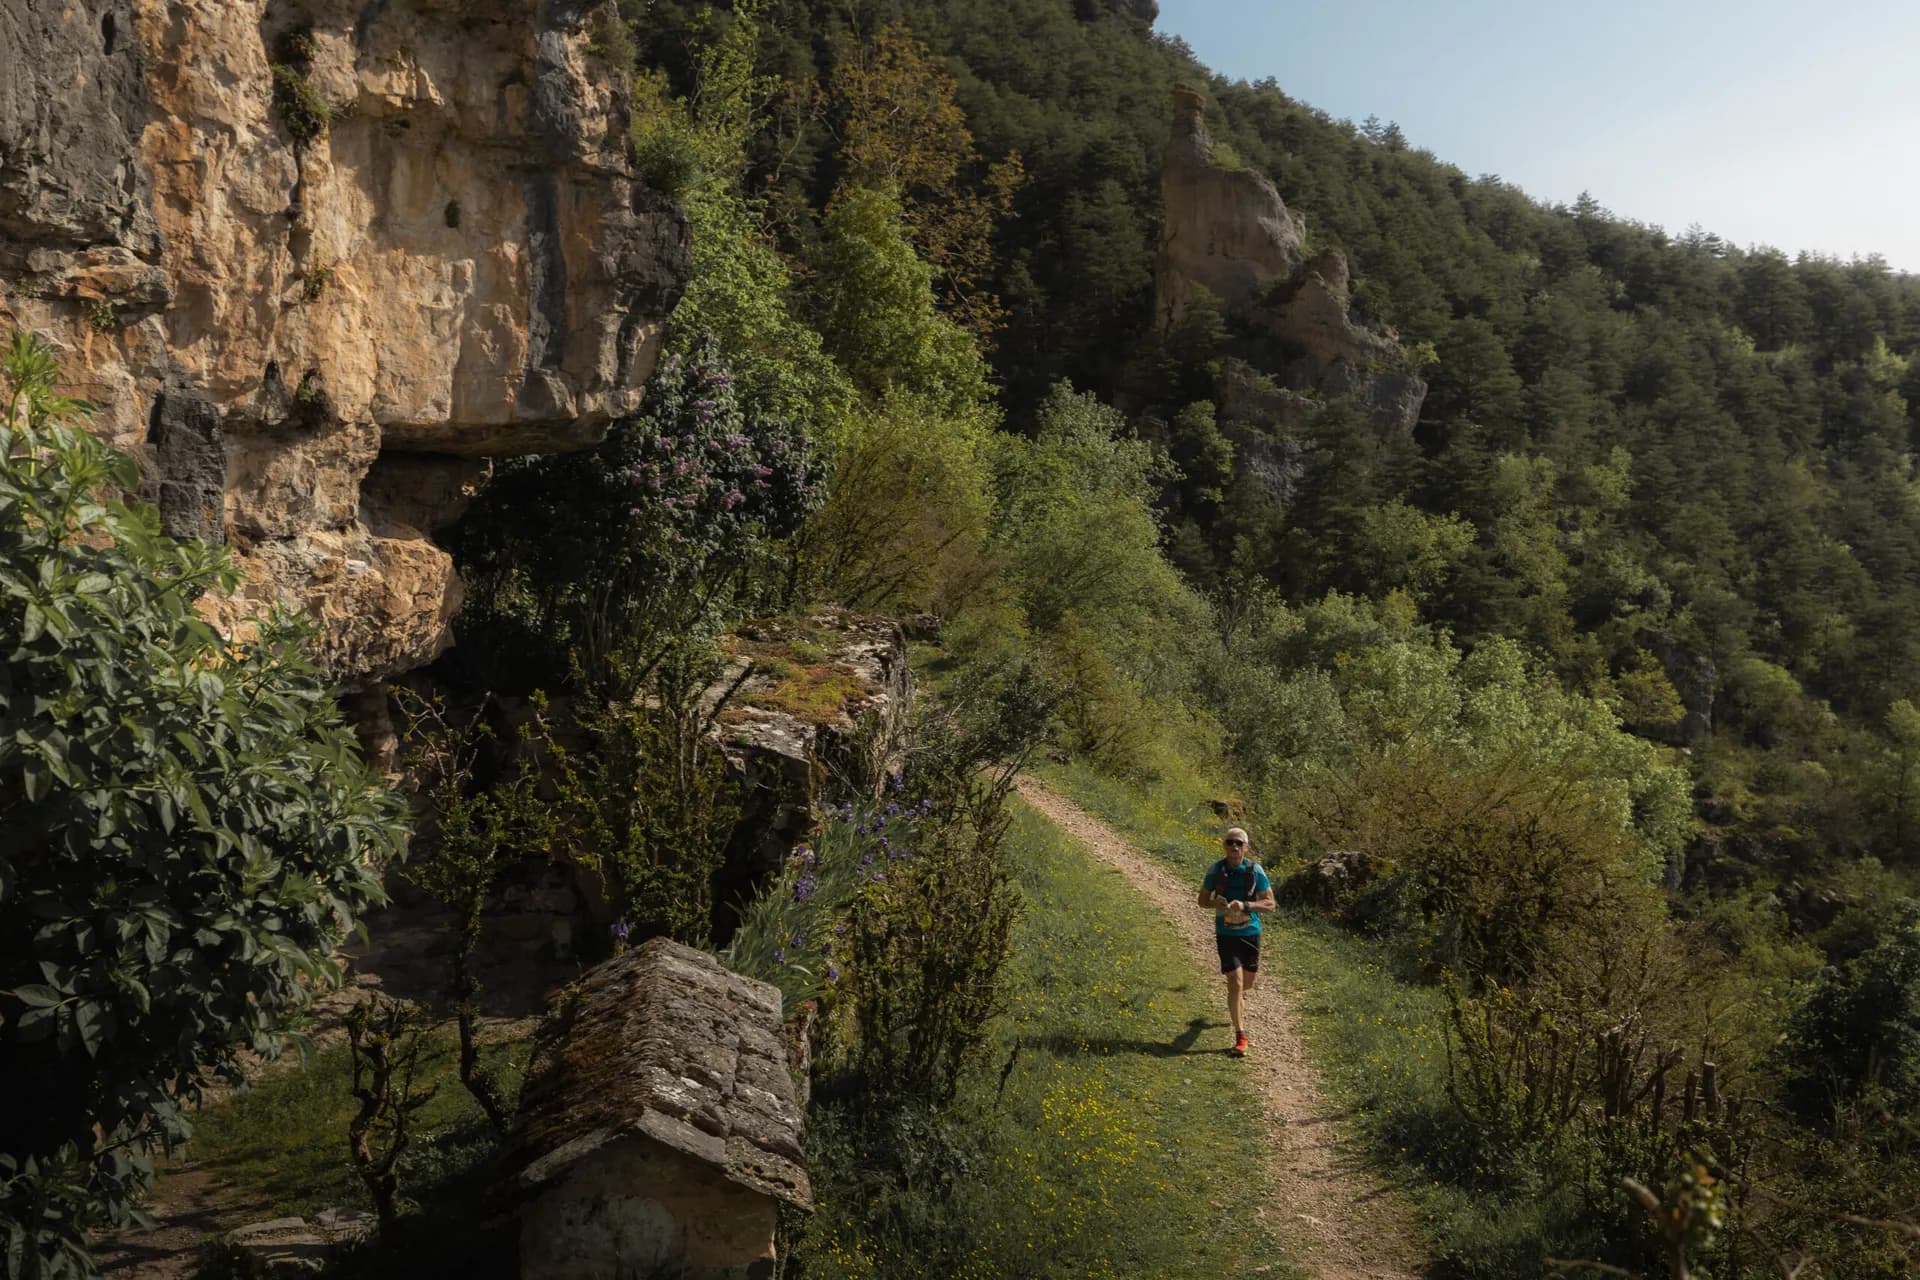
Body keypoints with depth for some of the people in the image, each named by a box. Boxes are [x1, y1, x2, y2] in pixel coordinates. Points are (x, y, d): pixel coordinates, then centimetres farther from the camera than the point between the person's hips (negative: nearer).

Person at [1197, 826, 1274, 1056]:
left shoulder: (1255, 870, -8)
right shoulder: (1216, 870, -6)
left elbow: (1270, 903, -6)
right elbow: (1203, 900, 4)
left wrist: (1245, 906, -22)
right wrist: (1217, 904, -18)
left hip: (1251, 932, 2)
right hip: (1226, 934, -2)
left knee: (1248, 981, 18)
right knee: (1235, 983, -11)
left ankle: (1238, 1005, 55)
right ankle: (1240, 1036, -2)